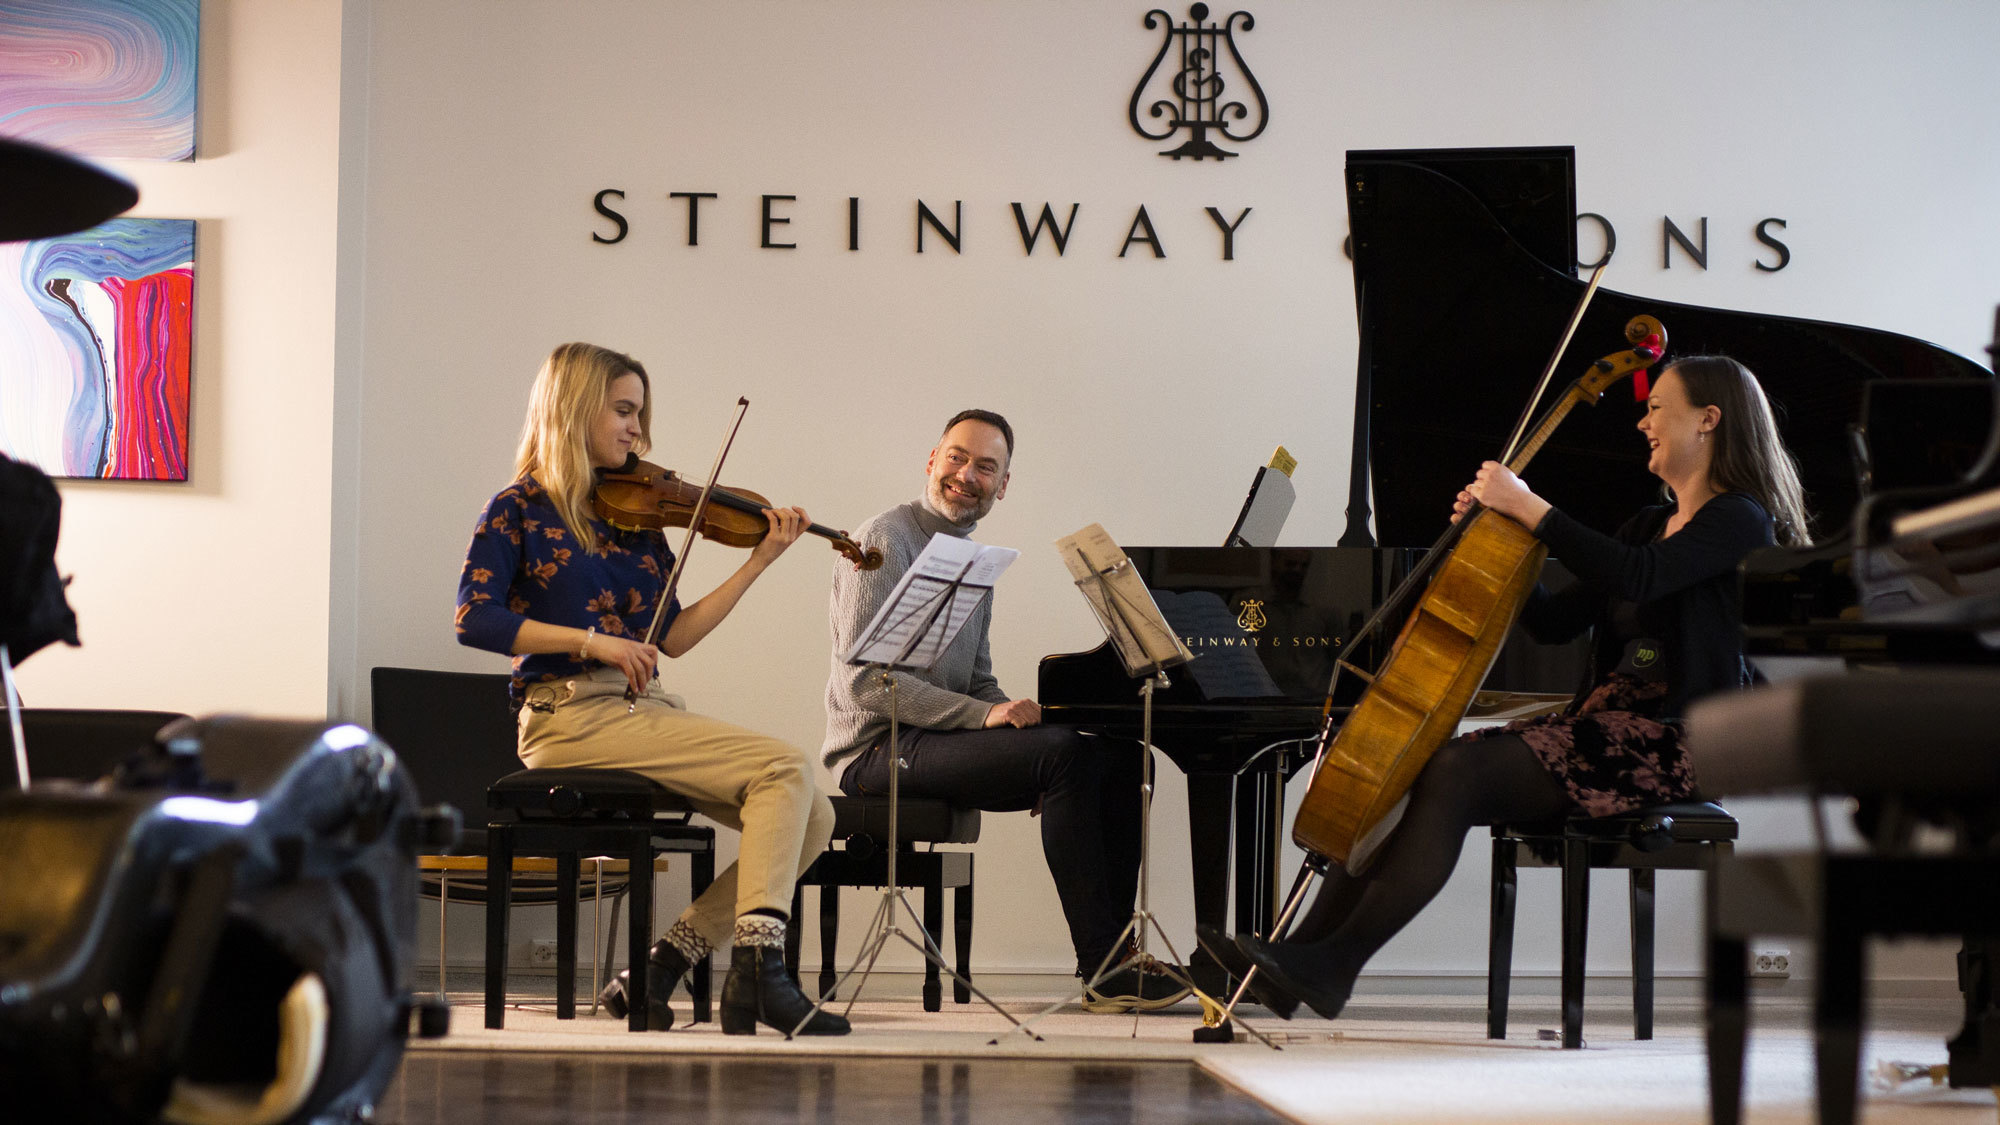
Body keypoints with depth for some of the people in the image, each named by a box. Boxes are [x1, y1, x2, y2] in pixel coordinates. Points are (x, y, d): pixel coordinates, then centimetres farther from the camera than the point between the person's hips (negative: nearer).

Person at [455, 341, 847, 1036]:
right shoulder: (521, 509, 0)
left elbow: (672, 636, 13)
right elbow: (475, 619, -12)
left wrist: (758, 563, 6)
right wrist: (590, 641, -19)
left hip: (643, 713, 7)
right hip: (572, 714, -7)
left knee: (811, 818, -5)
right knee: (784, 767, -21)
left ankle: (659, 967, -4)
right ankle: (758, 968, -29)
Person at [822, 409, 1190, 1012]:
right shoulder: (886, 541, -9)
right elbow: (866, 678, -18)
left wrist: (1011, 712, -1)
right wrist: (984, 715, -23)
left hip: (945, 738, 9)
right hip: (879, 748, -9)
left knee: (1118, 755, -5)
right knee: (1063, 752, -27)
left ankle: (1107, 954, -9)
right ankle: (1104, 968, -26)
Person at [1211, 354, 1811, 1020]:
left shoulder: (1740, 521, -4)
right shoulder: (1651, 524, 23)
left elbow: (1634, 576, -24)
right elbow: (1555, 622, 19)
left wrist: (1527, 506, -18)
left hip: (1666, 743, -9)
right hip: (1599, 725, 9)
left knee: (1456, 774, -27)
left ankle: (1335, 964, -27)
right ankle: (1303, 953, -16)